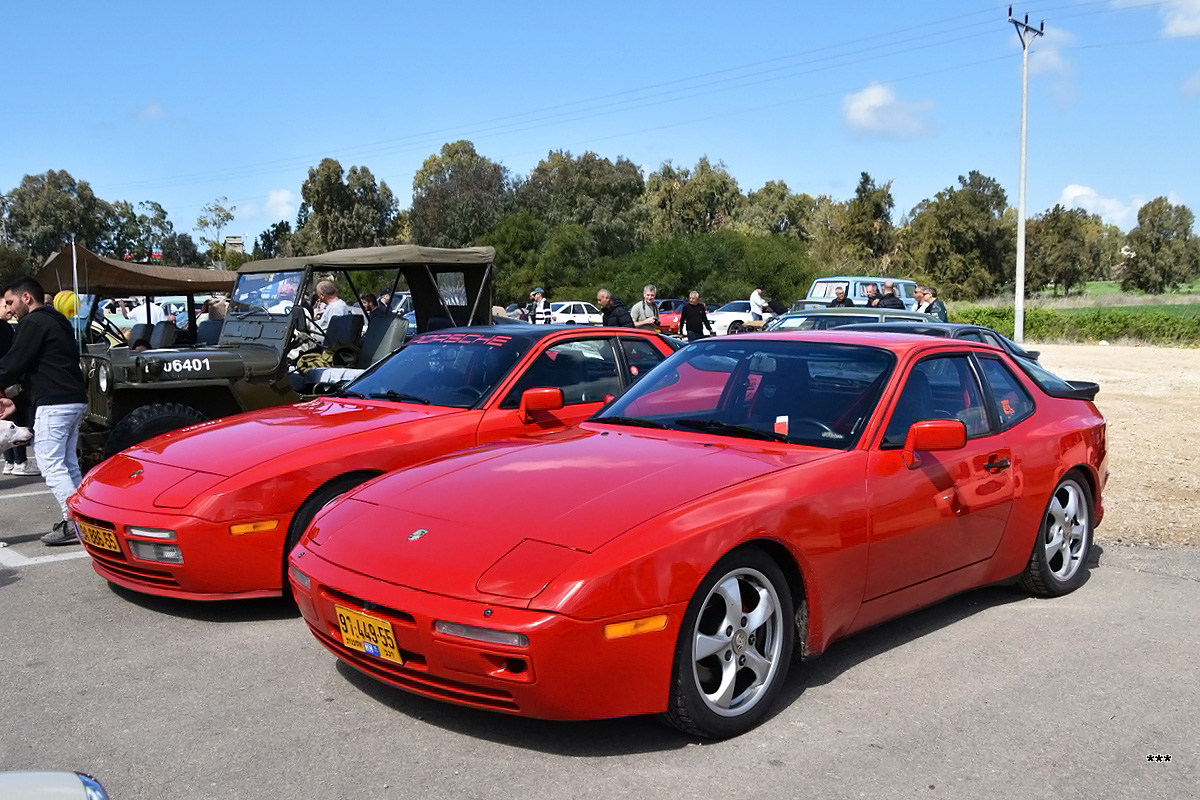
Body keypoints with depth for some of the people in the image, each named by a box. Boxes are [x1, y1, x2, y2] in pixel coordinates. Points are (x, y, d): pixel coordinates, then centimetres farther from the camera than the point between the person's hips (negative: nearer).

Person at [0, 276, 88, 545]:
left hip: (54, 404, -10)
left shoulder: (34, 323, -8)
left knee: (51, 465, -7)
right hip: (74, 401, 10)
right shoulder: (56, 322, 22)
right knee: (67, 464, 13)